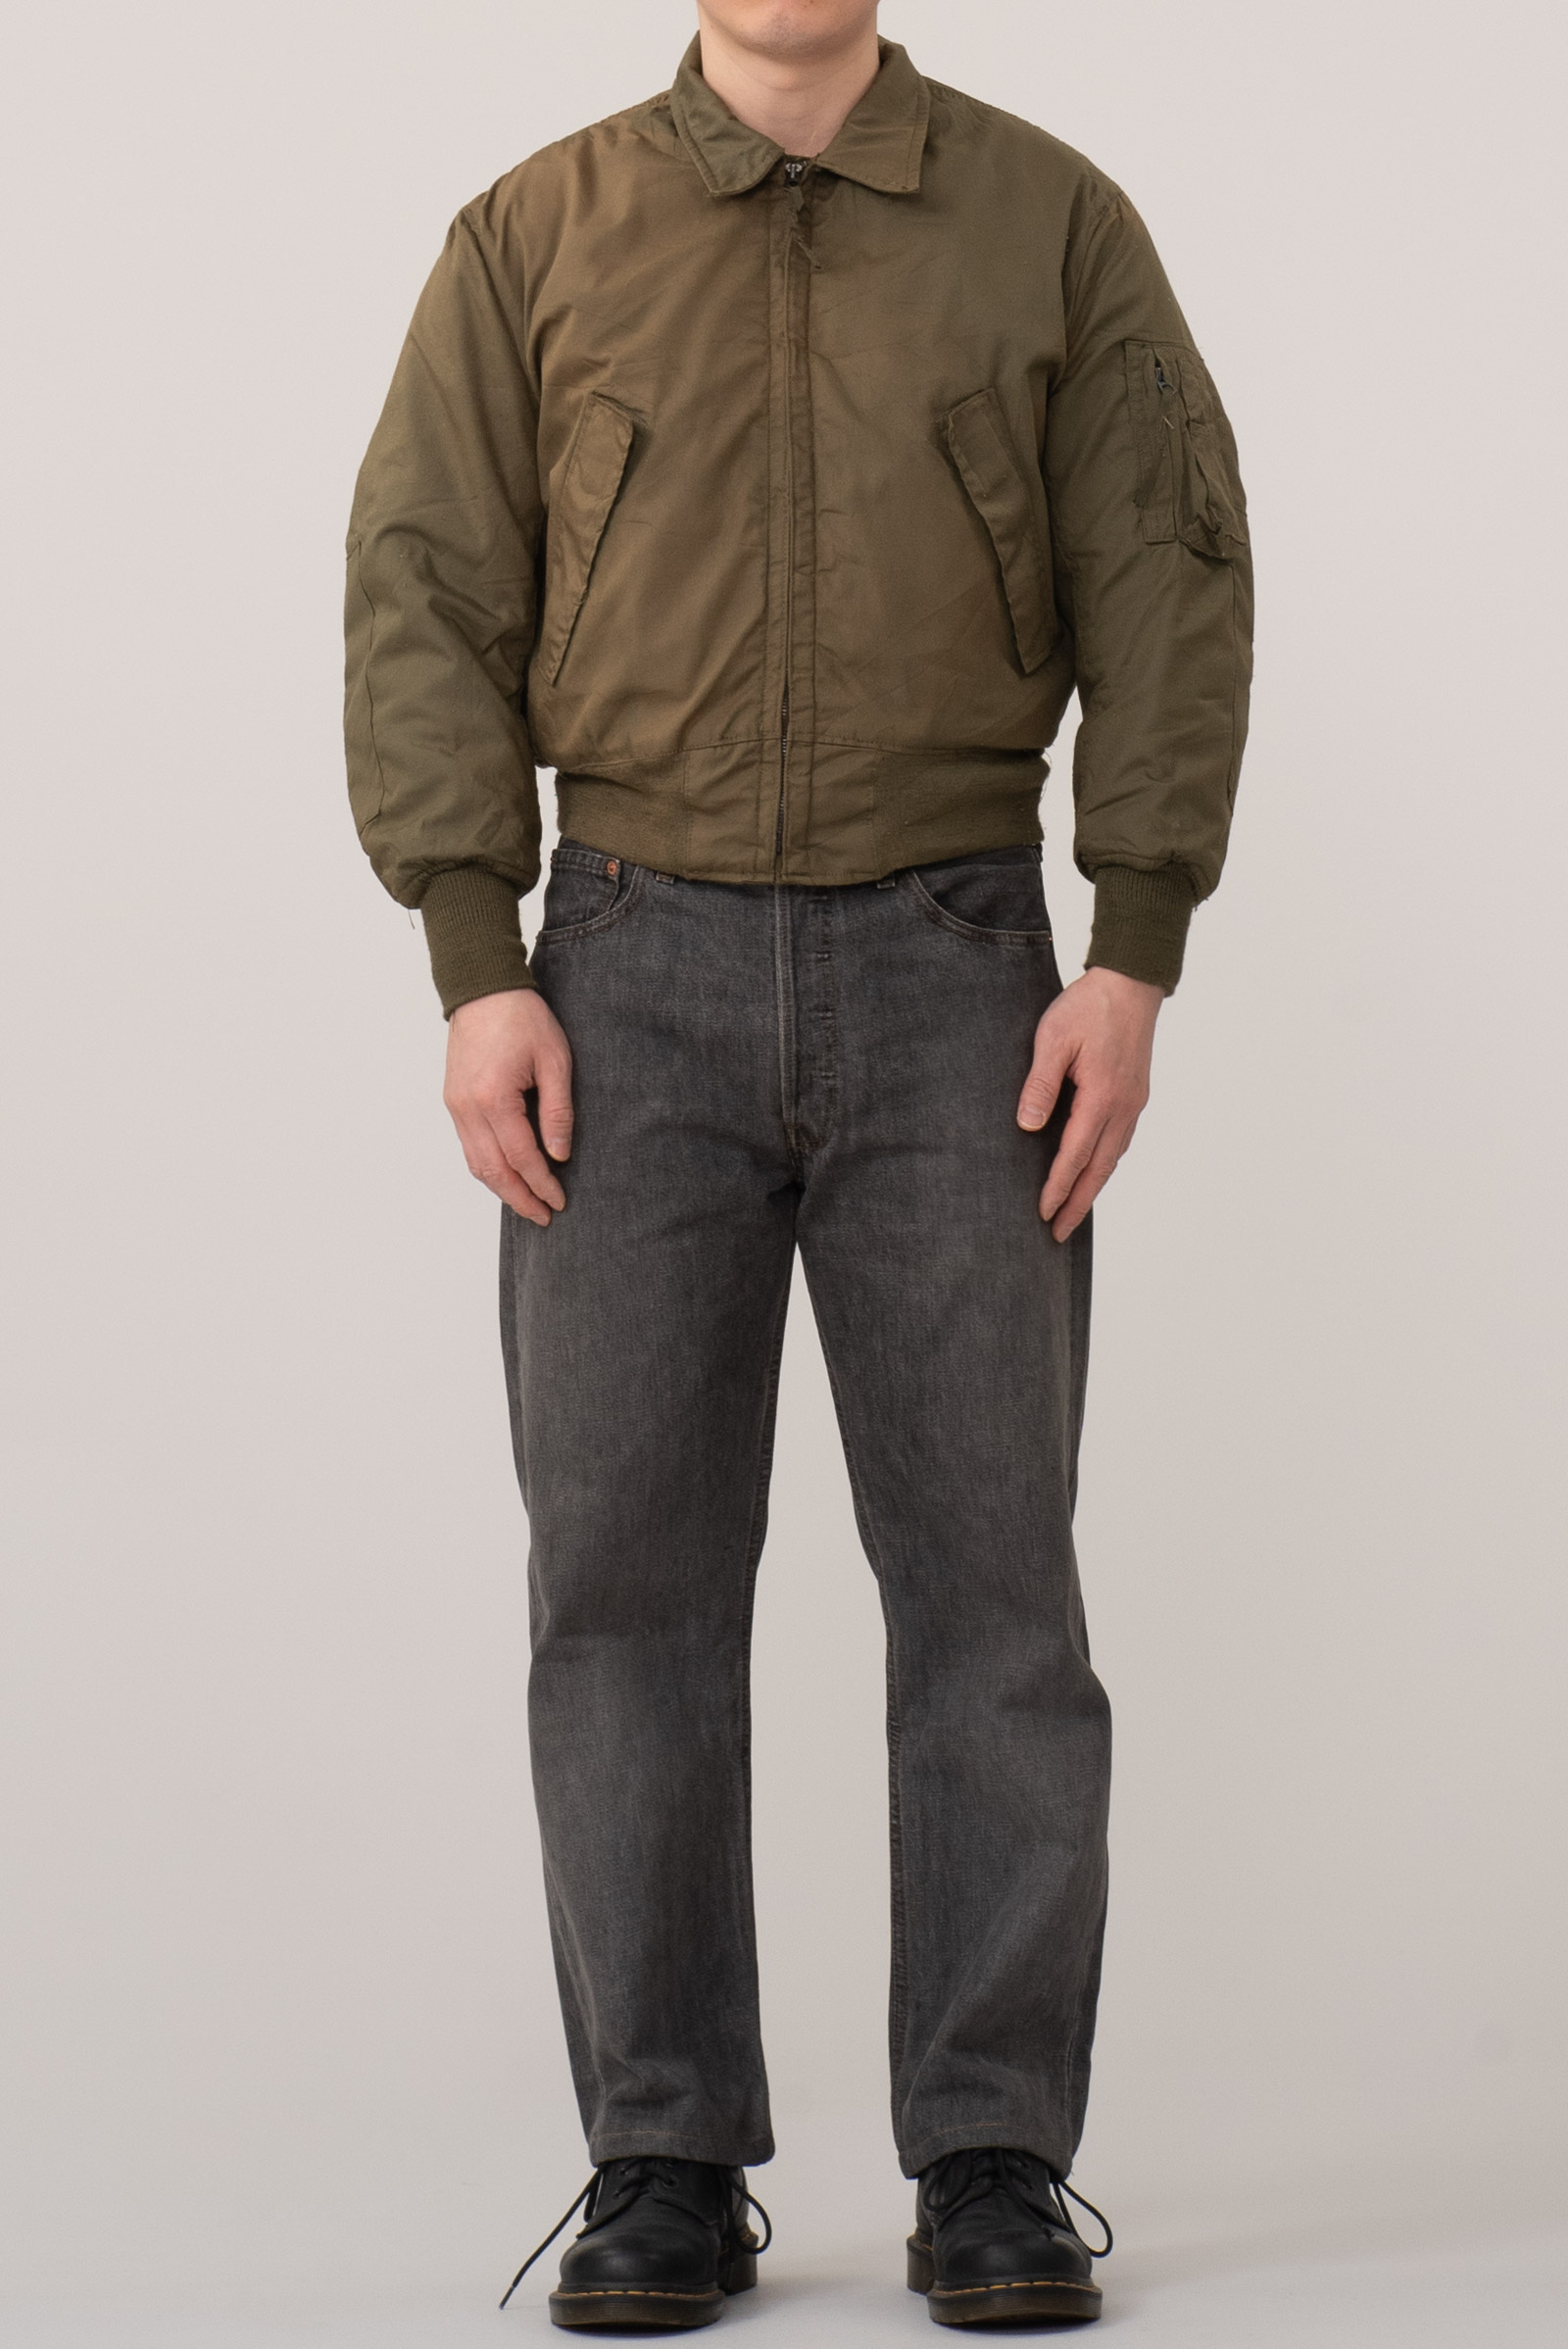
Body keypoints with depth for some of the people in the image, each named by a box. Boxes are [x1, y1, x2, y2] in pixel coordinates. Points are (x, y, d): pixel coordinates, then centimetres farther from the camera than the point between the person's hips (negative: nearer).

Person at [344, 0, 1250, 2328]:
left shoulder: (1052, 223, 5)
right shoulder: (539, 237, 6)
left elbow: (1168, 584, 3)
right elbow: (427, 601, 3)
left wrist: (1134, 960, -6)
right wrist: (478, 970, -6)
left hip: (952, 960, 0)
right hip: (639, 971, 1)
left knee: (990, 1564, -1)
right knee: (628, 1568, 0)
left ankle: (994, 2163, 7)